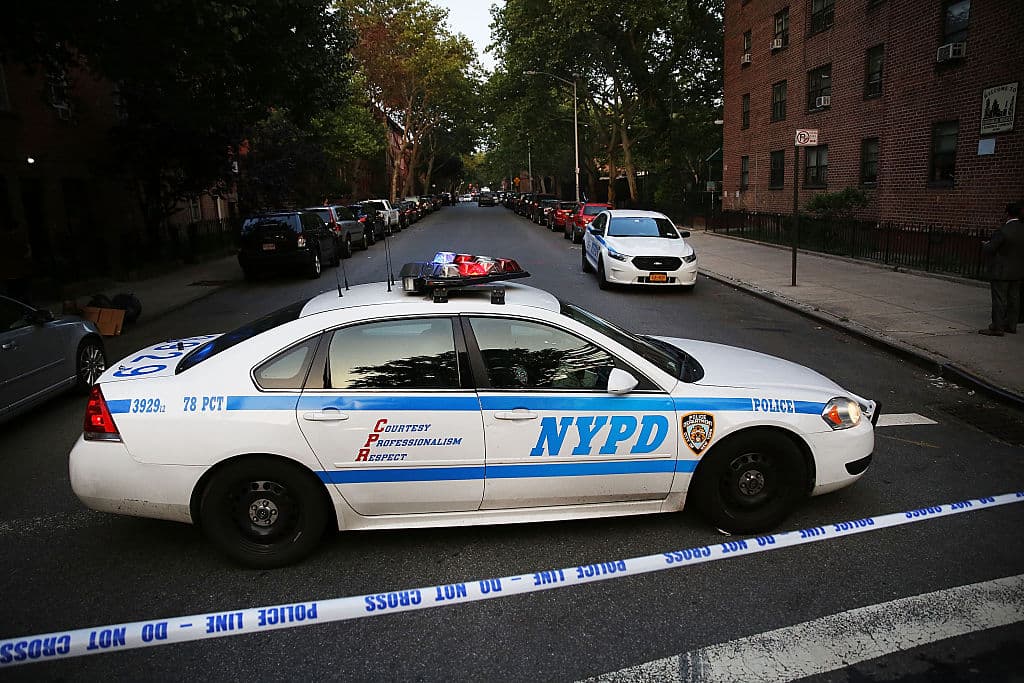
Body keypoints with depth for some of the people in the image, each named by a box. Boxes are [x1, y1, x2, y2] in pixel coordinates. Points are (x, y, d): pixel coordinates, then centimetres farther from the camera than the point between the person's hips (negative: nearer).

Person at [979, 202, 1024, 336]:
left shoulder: (1003, 231, -20)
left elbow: (989, 249, -17)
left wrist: (986, 244, 4)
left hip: (1001, 271, -7)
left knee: (999, 299, -3)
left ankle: (997, 327, -1)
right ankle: (1011, 325, 21)